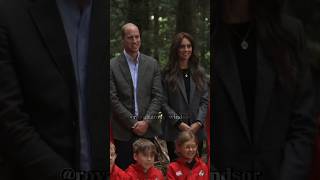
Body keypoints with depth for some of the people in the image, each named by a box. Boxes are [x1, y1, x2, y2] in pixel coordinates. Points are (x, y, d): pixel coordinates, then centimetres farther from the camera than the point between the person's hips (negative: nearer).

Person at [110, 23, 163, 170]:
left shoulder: (152, 64, 8)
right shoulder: (113, 65, -1)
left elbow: (157, 96, 4)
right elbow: (113, 99, -6)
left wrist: (146, 122, -8)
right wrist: (133, 124, -9)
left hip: (148, 129, 2)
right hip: (123, 131, -2)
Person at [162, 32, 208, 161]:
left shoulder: (199, 72, 10)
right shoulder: (167, 73, 0)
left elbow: (204, 100, 7)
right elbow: (163, 103, -3)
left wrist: (198, 122, -7)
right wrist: (179, 123, -11)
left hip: (197, 131, 3)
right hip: (174, 131, -2)